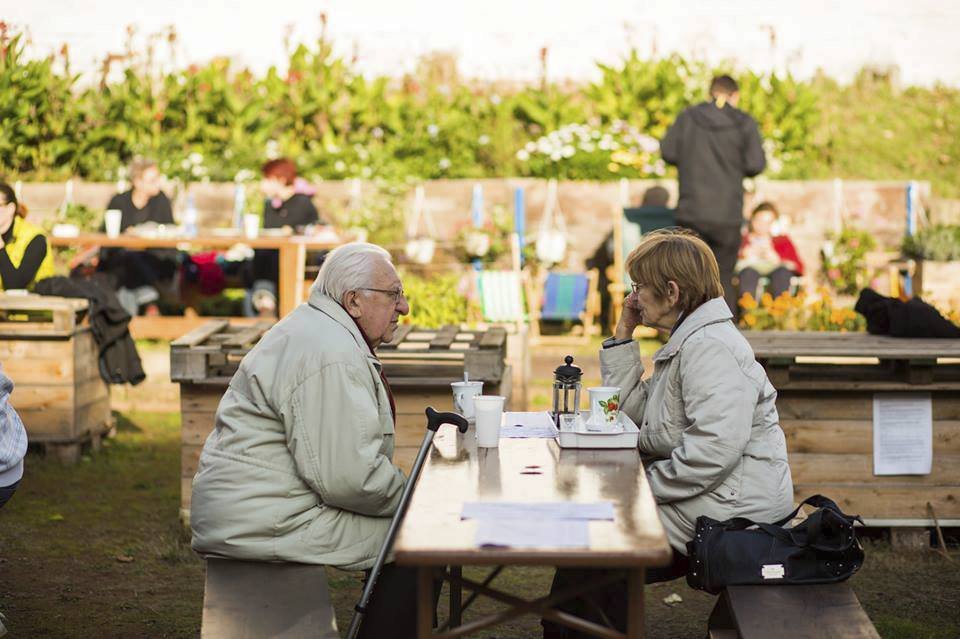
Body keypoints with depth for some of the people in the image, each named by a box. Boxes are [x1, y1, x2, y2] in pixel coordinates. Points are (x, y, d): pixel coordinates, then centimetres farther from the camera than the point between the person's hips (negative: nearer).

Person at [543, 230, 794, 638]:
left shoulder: (710, 348, -18)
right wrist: (623, 334, 13)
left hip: (729, 506, -11)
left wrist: (648, 486, -20)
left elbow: (716, 447, -28)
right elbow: (630, 409, 17)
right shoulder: (688, 341, 18)